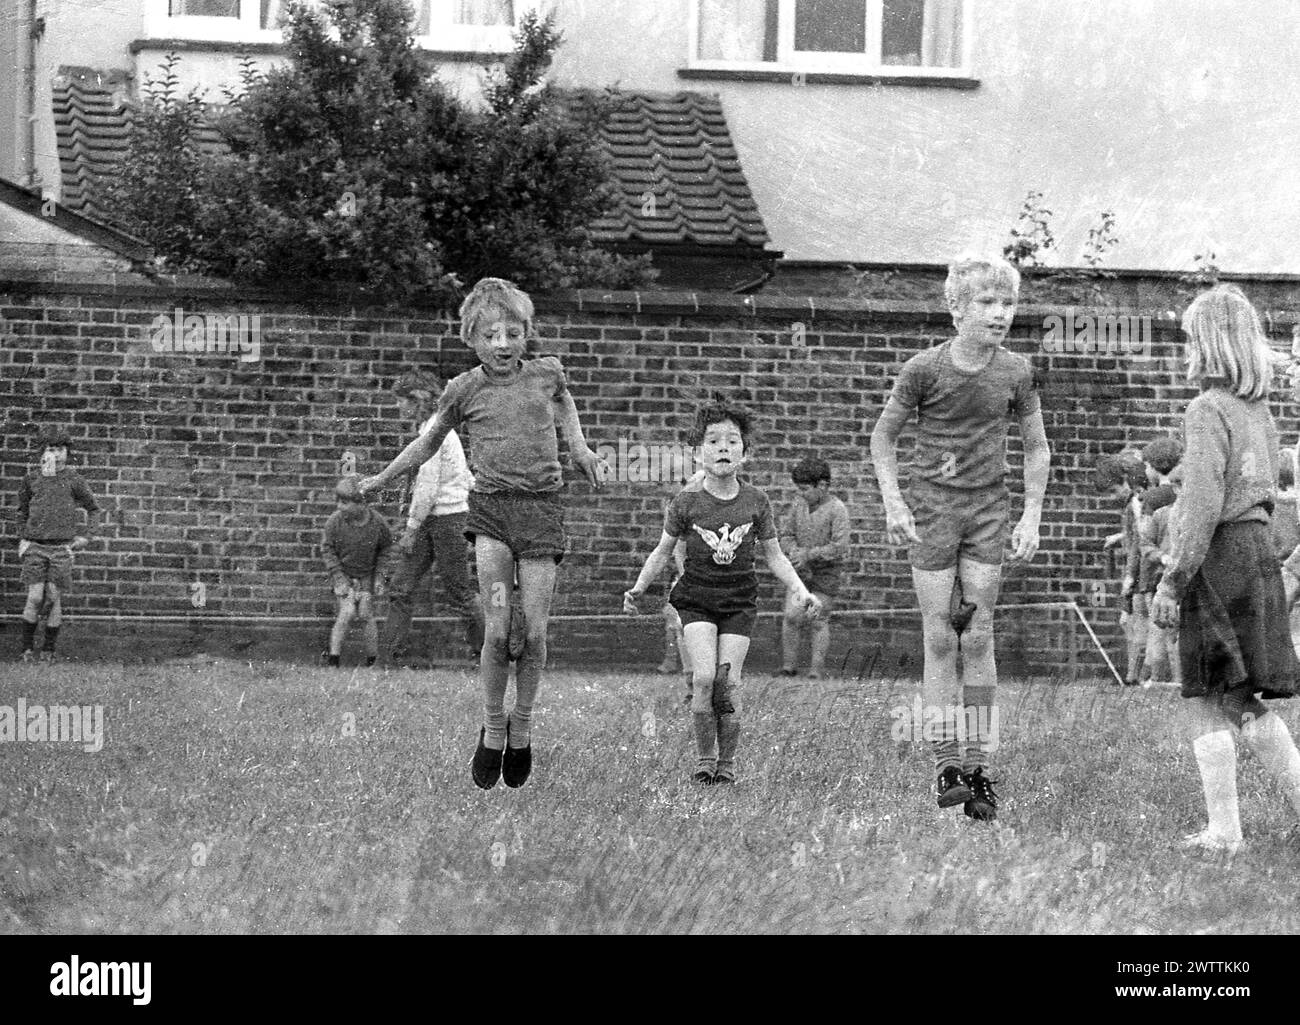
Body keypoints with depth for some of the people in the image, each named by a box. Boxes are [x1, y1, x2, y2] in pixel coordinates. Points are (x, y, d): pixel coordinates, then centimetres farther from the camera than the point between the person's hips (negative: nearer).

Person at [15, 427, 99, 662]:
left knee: (54, 599, -1)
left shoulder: (73, 481, 2)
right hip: (35, 546, 1)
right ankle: (27, 647, 6)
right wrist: (22, 539, 12)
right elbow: (22, 512, 21)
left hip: (62, 548, -1)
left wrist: (85, 536, 7)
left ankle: (48, 649, 10)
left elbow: (93, 509, 16)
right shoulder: (31, 480, 6)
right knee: (35, 598, -7)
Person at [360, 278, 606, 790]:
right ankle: (492, 731, 8)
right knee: (498, 631, -10)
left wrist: (579, 447, 20)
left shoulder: (546, 373, 7)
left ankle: (521, 725, 17)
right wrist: (383, 477, 19)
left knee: (534, 633, -4)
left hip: (542, 506, 1)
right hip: (490, 507, -1)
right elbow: (430, 441, 19)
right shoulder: (465, 389, 4)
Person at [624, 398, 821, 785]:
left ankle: (727, 760, 7)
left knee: (729, 683, -8)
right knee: (703, 677, -17)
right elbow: (662, 552, 8)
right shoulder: (687, 503, -2)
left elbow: (774, 555, 10)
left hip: (739, 600, 1)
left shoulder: (755, 502, 1)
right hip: (696, 597, -1)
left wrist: (800, 591, 1)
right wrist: (638, 587, -3)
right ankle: (704, 757, -1)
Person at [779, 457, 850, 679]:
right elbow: (786, 535, 7)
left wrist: (809, 554, -22)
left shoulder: (836, 509, -15)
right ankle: (788, 666, 2)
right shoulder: (798, 504, 2)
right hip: (800, 570, 4)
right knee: (791, 617, -6)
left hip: (826, 574, -4)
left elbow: (840, 548, -20)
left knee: (818, 622, 1)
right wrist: (795, 552, -14)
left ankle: (816, 671, 9)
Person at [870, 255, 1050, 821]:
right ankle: (946, 764, -1)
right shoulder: (925, 369, -9)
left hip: (989, 508, 2)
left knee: (978, 637, -1)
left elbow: (1036, 448, 11)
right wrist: (893, 501, -8)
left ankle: (978, 768, 2)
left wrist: (1031, 516, 3)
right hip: (932, 506, -2)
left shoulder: (1015, 372, -1)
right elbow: (881, 438, 3)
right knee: (940, 639, -4)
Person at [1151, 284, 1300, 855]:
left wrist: (1171, 582, -16)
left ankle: (1224, 830, -2)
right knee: (1247, 703, 15)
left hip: (1219, 556, -8)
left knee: (1209, 703, -2)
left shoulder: (1208, 410, -13)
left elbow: (1203, 506, -19)